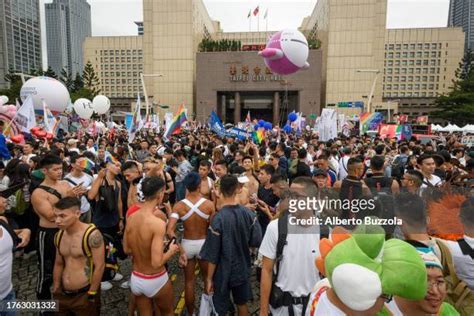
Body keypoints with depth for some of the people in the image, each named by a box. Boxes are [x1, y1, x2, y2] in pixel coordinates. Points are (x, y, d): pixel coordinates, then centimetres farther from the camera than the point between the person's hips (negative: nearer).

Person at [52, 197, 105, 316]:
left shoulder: (92, 234, -21)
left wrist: (91, 294, -14)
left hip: (84, 295, -6)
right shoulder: (59, 235, 0)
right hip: (63, 294, 6)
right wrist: (55, 291, 14)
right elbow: (58, 264, 11)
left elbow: (100, 266, -19)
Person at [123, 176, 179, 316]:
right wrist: (171, 251, -12)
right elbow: (157, 263, -29)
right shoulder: (158, 223, -29)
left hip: (135, 279, 5)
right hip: (156, 281, -5)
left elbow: (127, 250, 4)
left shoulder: (131, 218, -9)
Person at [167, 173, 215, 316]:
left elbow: (170, 231, -23)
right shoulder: (209, 204, -16)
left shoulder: (179, 205, -15)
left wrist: (180, 250, -16)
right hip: (204, 243, 0)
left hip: (187, 244, 0)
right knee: (208, 279, 24)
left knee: (189, 281, 19)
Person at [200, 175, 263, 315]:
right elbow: (256, 241, -4)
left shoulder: (218, 218, -25)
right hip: (243, 269, 4)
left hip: (223, 272, -4)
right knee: (242, 304, 24)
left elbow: (213, 254, -18)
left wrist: (209, 278, -5)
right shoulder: (248, 213, -13)